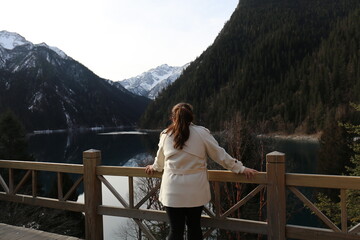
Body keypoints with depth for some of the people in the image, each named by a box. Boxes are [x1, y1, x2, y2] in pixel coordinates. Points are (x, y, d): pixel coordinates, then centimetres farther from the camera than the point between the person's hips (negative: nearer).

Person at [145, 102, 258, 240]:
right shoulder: (202, 133, -4)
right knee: (194, 226, 17)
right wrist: (240, 169, 11)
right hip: (196, 192, 0)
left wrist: (154, 168, 38)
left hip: (172, 192, 0)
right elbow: (220, 155, 1)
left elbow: (159, 161, 15)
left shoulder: (165, 135, 1)